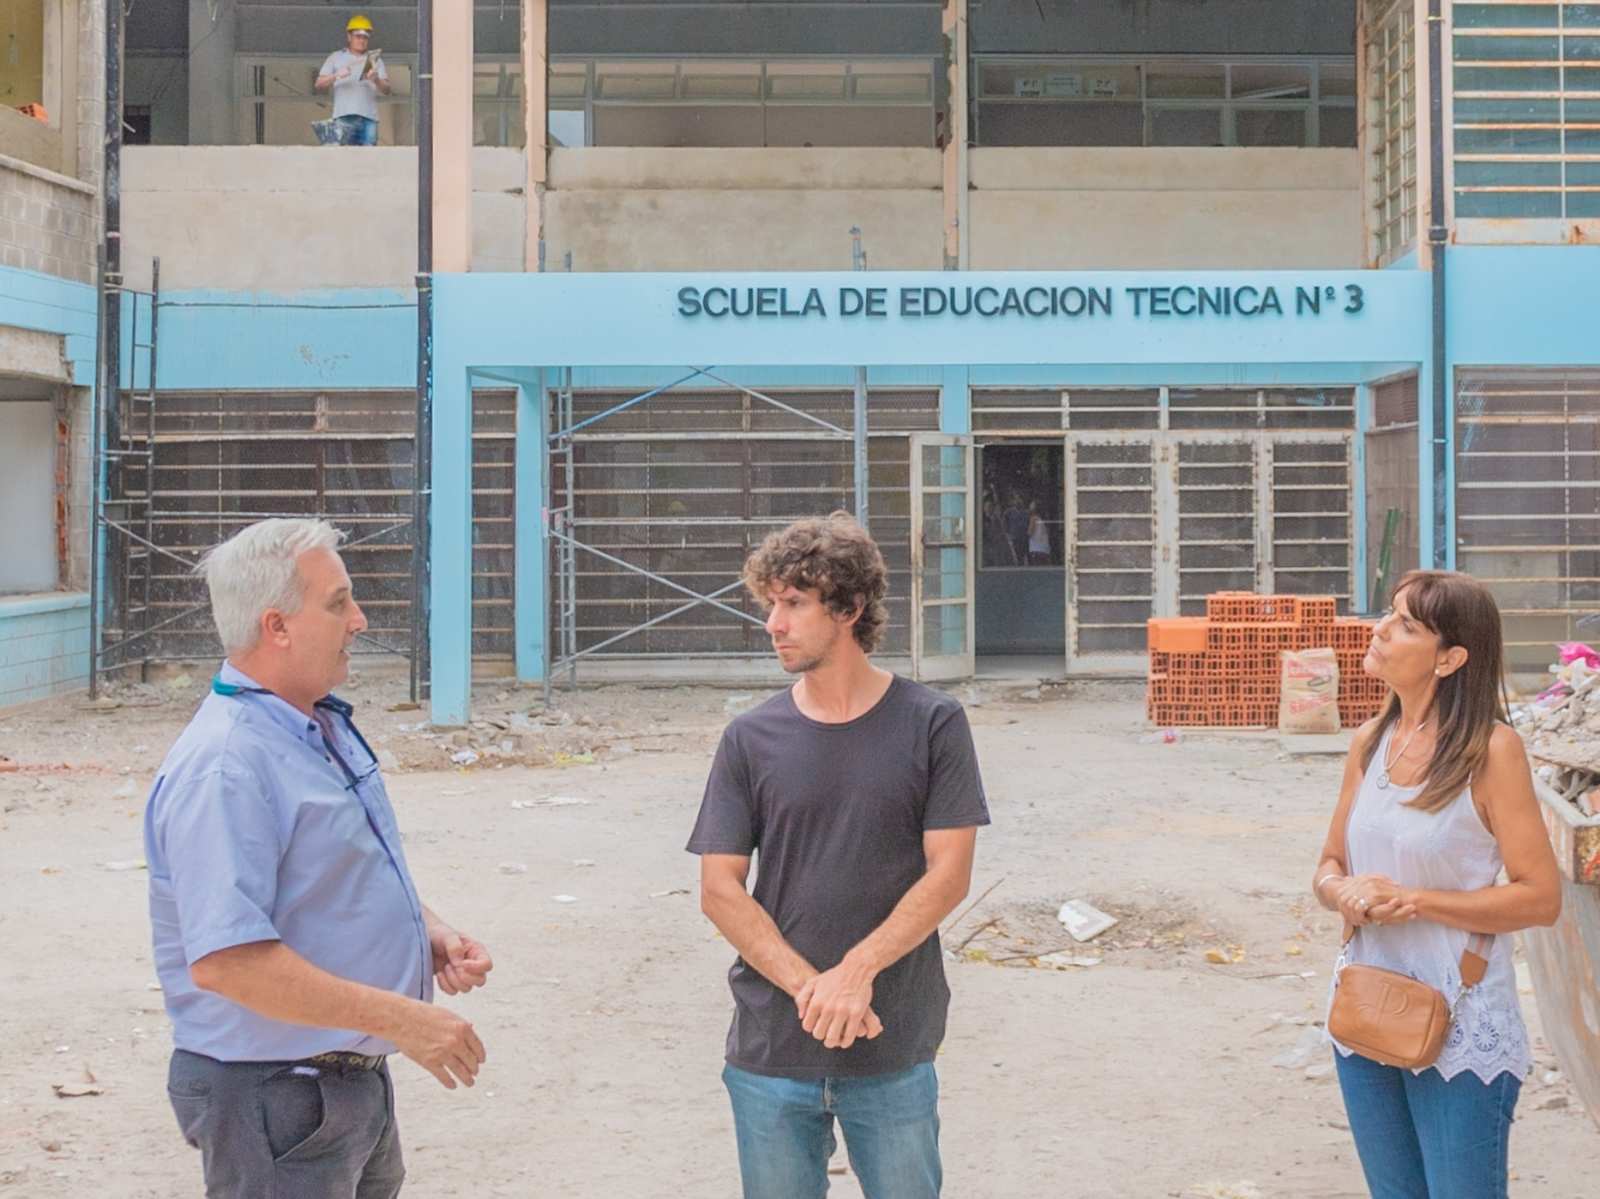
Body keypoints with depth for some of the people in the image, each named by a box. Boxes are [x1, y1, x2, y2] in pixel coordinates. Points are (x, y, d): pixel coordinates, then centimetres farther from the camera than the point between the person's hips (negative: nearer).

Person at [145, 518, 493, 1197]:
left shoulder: (324, 727, 9)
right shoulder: (225, 767, -23)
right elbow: (224, 960, -30)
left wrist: (432, 934, 4)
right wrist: (398, 1018, -27)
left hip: (356, 1080, 10)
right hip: (273, 1098, -9)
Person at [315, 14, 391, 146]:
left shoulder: (375, 61, 19)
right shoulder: (336, 58, 17)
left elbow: (387, 90, 7)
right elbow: (318, 85, 9)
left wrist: (376, 80, -15)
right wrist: (336, 76, -9)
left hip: (369, 117, 1)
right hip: (344, 117, -1)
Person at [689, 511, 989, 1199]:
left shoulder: (931, 725, -2)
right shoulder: (752, 740, 2)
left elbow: (948, 876, -6)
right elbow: (719, 889, -1)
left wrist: (856, 972, -17)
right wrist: (809, 987, -14)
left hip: (894, 1052, -1)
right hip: (770, 1052, 2)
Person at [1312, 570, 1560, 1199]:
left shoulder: (1490, 750, -14)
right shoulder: (1370, 743, 4)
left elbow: (1540, 897, -16)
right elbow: (1330, 865, 12)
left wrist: (1413, 901, -20)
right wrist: (1343, 893, -11)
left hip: (1459, 1030, -6)